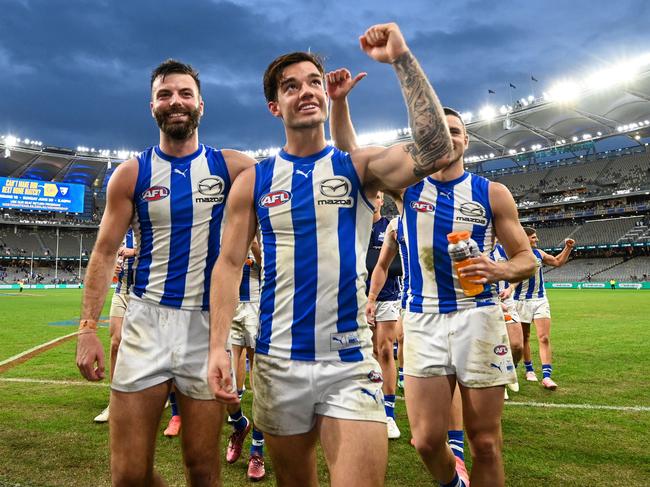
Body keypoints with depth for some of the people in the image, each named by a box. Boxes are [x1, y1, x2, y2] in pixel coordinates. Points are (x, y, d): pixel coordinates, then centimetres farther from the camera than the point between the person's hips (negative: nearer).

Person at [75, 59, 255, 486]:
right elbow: (105, 254, 5)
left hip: (207, 325, 0)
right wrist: (88, 328, -2)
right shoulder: (132, 174, 4)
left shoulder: (233, 167, 2)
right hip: (147, 322, 1)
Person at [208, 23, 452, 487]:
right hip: (278, 363, 2)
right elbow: (229, 263, 1)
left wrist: (402, 58, -17)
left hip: (350, 364, -2)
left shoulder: (359, 167, -1)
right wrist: (218, 345, -10)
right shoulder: (253, 181, 3)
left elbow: (433, 151, -18)